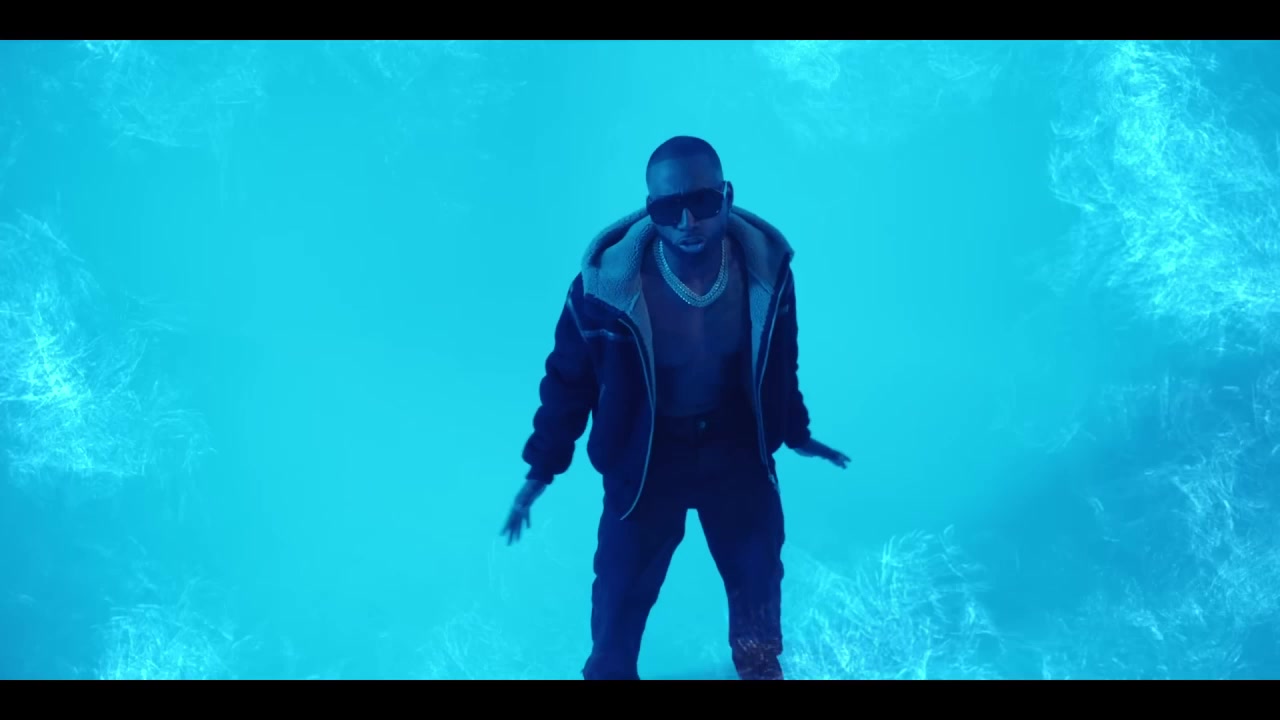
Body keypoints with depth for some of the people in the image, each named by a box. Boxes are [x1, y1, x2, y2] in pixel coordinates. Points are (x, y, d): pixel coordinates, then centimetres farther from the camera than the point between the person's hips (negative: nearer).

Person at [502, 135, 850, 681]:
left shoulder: (766, 266, -19)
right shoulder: (608, 280, -27)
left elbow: (780, 363, 1)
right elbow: (569, 376, -10)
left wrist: (796, 432, 14)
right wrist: (541, 468, -4)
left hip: (738, 451, 3)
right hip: (645, 457, -2)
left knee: (759, 582, 20)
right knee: (619, 599, 4)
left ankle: (761, 669, 51)